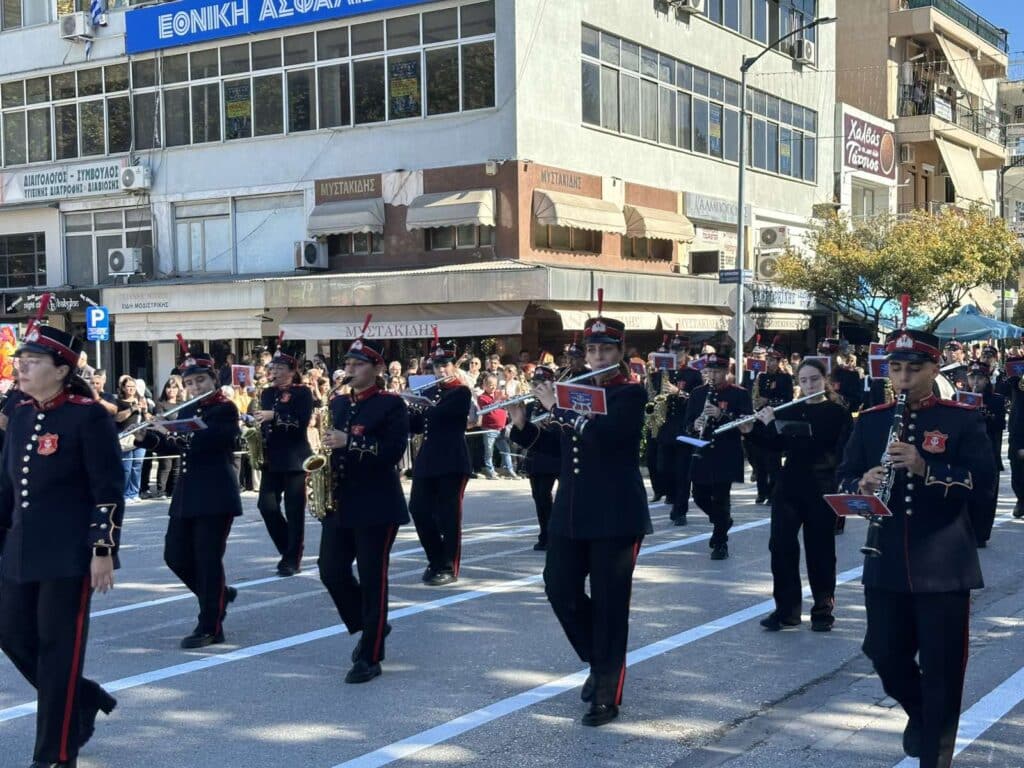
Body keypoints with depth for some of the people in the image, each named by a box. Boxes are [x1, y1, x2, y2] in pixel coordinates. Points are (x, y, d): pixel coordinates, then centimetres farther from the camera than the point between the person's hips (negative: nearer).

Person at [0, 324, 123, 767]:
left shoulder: (89, 416, -12)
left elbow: (109, 491, -13)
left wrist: (104, 550, -17)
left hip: (69, 554, -7)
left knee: (59, 646, 0)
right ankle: (84, 701, 33)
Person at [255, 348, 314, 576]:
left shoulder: (303, 393, -3)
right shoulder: (267, 393, 14)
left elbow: (302, 421, -17)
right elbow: (264, 422, 17)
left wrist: (273, 416, -23)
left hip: (294, 459, -5)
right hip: (271, 459, 5)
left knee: (294, 510, -2)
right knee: (266, 505, -3)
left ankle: (293, 559, 7)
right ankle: (287, 549, 15)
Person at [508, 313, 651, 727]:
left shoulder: (632, 394, -8)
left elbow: (599, 432, -26)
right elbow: (559, 445, 18)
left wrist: (556, 406, -16)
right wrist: (523, 425, 3)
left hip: (616, 516, -6)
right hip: (570, 512, 7)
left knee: (610, 604, -2)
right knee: (560, 589, 7)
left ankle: (607, 696, 6)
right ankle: (599, 659, 30)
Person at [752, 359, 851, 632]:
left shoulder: (837, 413, -4)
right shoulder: (790, 411, 10)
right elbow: (776, 446, 9)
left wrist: (775, 424, -18)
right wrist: (753, 429, -7)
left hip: (821, 489, -4)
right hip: (789, 486, 4)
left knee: (819, 548, 3)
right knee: (781, 544, -1)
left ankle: (823, 608, 15)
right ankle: (786, 608, 8)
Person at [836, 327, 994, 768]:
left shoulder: (962, 419, -3)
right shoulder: (871, 421, 7)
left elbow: (984, 479, -12)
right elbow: (845, 478, 8)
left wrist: (925, 468, -26)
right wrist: (863, 485, -16)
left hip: (943, 565, -3)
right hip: (886, 563, 3)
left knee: (942, 666, 2)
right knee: (885, 653, 12)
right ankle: (918, 712, 42)